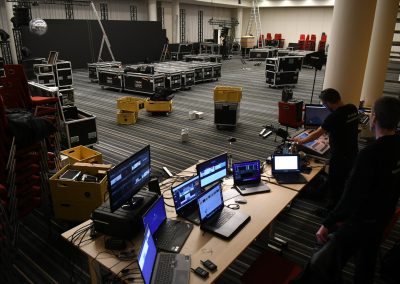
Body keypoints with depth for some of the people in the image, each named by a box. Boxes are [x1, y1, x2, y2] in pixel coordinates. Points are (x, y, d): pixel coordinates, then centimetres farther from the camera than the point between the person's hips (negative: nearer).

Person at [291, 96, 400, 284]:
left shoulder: (370, 154, -31)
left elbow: (351, 196, -29)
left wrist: (327, 224, -21)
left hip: (359, 221, -8)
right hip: (383, 218, 8)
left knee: (323, 265, 7)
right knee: (366, 262, 27)